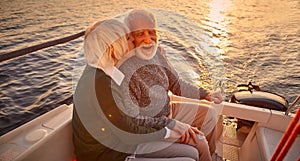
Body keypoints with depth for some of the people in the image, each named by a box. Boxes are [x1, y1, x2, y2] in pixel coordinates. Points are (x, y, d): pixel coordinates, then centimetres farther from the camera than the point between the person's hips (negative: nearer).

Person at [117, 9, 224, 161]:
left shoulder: (156, 53, -7)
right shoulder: (124, 70, -31)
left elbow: (176, 84, 5)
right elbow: (131, 120, -27)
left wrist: (205, 94, 0)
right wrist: (170, 123, -27)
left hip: (169, 109, 8)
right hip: (147, 127, -8)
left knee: (210, 114, 13)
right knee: (198, 139, -17)